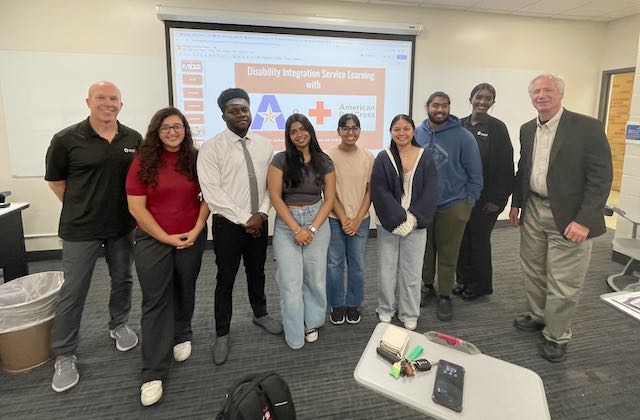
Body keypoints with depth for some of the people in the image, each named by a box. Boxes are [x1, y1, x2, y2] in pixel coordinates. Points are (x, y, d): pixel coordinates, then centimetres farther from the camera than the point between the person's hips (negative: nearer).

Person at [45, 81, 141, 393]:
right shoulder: (66, 139, -9)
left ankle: (118, 325, 41)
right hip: (80, 228, -3)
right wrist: (81, 209, 3)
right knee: (73, 291, 4)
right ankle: (64, 357, 19)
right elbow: (55, 180, 2)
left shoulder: (134, 139, -1)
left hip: (123, 225, 3)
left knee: (122, 280, 17)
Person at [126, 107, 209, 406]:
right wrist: (166, 238, -11)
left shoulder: (196, 159, 0)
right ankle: (153, 373, 7)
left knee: (185, 291, 16)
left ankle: (182, 336, 42)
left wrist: (196, 230, -9)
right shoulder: (143, 162, -5)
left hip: (192, 238, 2)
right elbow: (136, 207, -8)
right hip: (152, 240, -2)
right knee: (155, 301, 0)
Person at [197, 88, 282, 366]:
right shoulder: (211, 148, -9)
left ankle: (260, 314, 43)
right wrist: (244, 219, -15)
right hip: (228, 224, -4)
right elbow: (212, 192, -16)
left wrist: (261, 214, -9)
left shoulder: (264, 145, 5)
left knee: (256, 272, 20)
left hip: (259, 222, 4)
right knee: (226, 279, 7)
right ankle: (222, 335, 24)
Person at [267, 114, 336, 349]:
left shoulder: (324, 161, 3)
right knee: (290, 282, 2)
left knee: (315, 278, 8)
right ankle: (294, 334, 20)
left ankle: (311, 323, 32)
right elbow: (275, 197, -7)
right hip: (286, 225, -1)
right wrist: (296, 229, -12)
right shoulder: (281, 159, -3)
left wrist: (312, 228, -9)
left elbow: (329, 199, 2)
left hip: (317, 223, 2)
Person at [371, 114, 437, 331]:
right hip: (389, 224, 0)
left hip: (416, 224, 1)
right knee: (387, 269, 8)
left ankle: (410, 316, 23)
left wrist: (412, 219, -12)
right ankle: (385, 310, 28)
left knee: (412, 271, 6)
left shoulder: (425, 158, 2)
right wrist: (398, 219, -15)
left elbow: (430, 193, -2)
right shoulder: (383, 158, -1)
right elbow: (380, 192, -7)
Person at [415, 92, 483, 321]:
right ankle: (428, 286, 35)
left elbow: (475, 173, -4)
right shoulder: (417, 134, 0)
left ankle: (444, 296, 22)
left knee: (447, 254, 7)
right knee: (425, 249, 15)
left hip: (452, 205, -3)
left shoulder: (463, 136, -9)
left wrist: (469, 202, -4)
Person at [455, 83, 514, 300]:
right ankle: (463, 280, 29)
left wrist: (498, 198, -12)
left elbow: (505, 165, -10)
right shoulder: (460, 125, 5)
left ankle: (480, 285, 24)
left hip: (485, 196, -4)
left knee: (479, 239, 7)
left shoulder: (497, 127, -7)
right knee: (462, 237, 11)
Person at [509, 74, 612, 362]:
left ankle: (556, 336, 22)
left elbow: (601, 177, -14)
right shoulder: (527, 130, 7)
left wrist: (584, 220, -19)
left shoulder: (587, 127, -12)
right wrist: (516, 203, 14)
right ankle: (538, 316, 39)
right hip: (533, 211, 6)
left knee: (563, 281, 3)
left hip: (568, 216, -6)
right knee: (533, 271, 18)